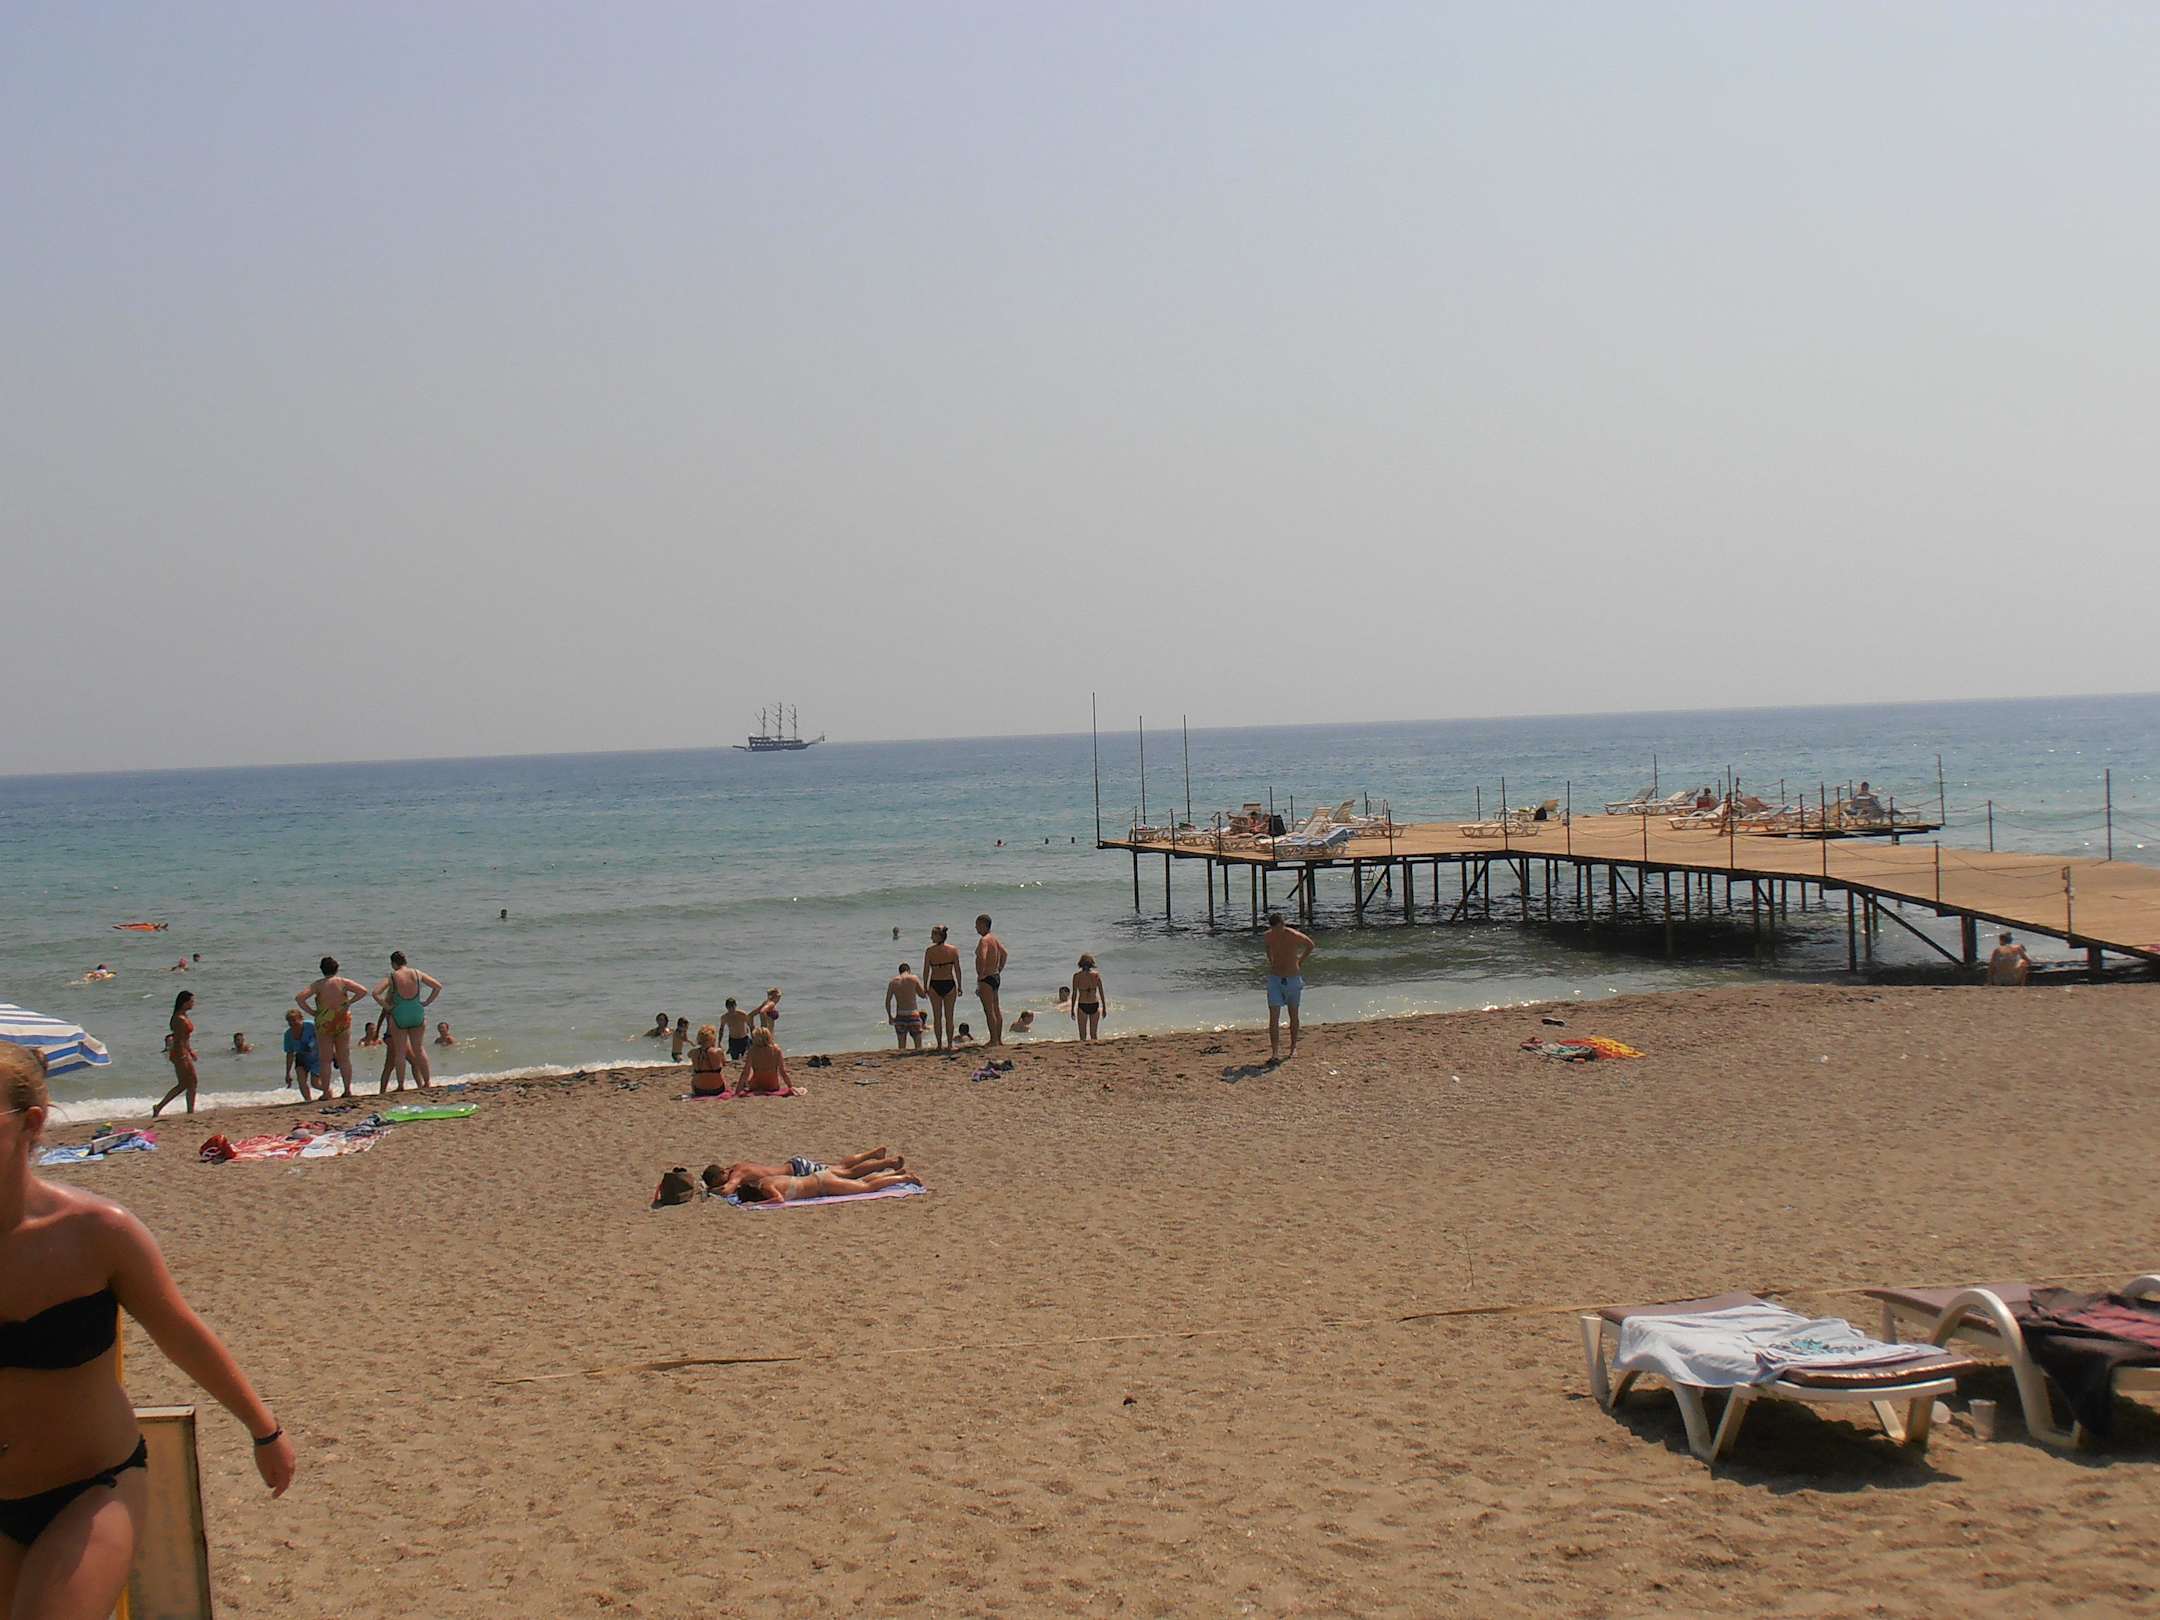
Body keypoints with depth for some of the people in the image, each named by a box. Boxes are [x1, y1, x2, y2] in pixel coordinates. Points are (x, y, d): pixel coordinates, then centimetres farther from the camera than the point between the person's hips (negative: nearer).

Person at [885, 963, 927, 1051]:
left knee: (902, 1047, 6)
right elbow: (923, 995, 9)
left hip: (899, 1015, 2)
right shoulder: (914, 979, -1)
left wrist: (890, 1016, 13)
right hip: (913, 1013, -2)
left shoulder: (893, 981, 6)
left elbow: (887, 1001, 5)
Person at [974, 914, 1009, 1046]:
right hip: (996, 977, 10)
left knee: (989, 1010, -8)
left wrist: (980, 976, -22)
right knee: (996, 1009, 14)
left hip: (986, 978, -10)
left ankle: (993, 1040, -9)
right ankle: (999, 1039, 19)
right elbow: (1004, 955, 25)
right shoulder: (995, 939, 13)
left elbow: (982, 958, -30)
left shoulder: (984, 940, -17)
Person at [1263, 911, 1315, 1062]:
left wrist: (1299, 961, 5)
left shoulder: (1294, 936, -16)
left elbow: (1310, 945, 5)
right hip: (1274, 980, 1)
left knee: (1293, 1016, 12)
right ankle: (1275, 1053, -13)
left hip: (1293, 980, -1)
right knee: (1273, 1017, -10)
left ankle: (1293, 1047, 30)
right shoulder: (1268, 936, -6)